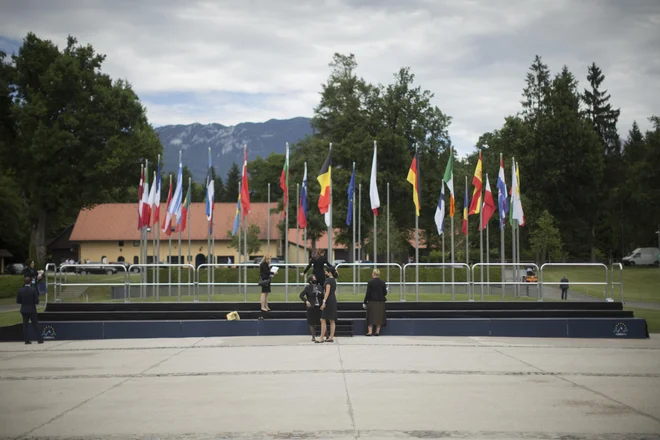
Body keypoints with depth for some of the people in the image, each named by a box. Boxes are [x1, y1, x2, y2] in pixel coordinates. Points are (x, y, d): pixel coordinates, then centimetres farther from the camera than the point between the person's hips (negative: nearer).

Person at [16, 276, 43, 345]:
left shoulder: (20, 290, -4)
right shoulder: (33, 290, -13)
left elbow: (17, 301, -2)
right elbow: (37, 301, -13)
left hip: (24, 310, 2)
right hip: (32, 310, -2)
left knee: (25, 325, 8)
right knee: (35, 325, 5)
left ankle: (27, 340, 6)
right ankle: (39, 339, 6)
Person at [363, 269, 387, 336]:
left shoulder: (370, 282, -9)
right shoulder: (382, 282, 1)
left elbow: (368, 293, -9)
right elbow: (385, 293, 3)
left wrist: (365, 302, -3)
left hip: (372, 302, -3)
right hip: (380, 302, 3)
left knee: (371, 317, 1)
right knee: (379, 317, 9)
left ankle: (370, 331, -5)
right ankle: (377, 331, 8)